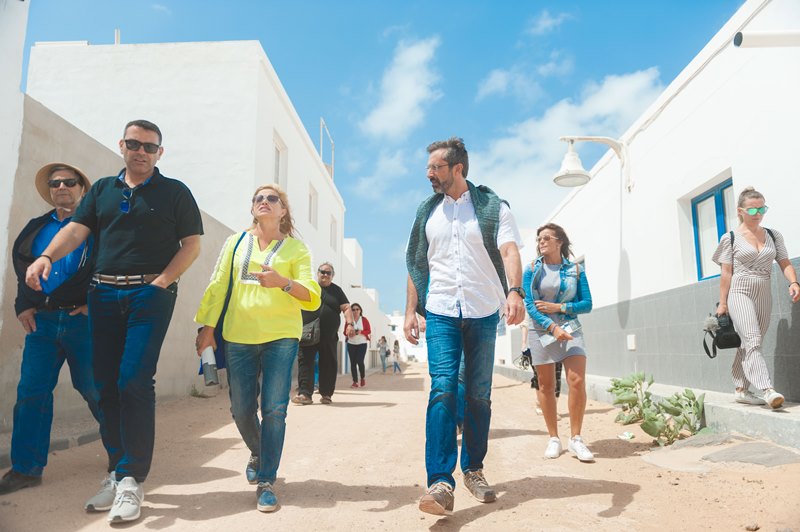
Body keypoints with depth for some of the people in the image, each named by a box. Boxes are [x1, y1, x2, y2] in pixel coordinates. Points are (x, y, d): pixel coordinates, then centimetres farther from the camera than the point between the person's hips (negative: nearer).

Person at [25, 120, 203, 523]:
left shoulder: (174, 192, 6)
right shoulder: (102, 189, 17)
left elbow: (192, 244, 0)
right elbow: (76, 229, 5)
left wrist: (162, 281, -12)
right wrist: (46, 256, -15)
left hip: (150, 293, -4)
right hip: (103, 293, 5)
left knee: (134, 382, -12)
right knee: (106, 385, 6)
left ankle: (131, 480, -3)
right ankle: (117, 471, 18)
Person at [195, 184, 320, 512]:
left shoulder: (296, 249, 5)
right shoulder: (235, 243, 13)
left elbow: (312, 297, -4)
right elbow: (218, 287, 10)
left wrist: (283, 282, -21)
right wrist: (207, 327, 3)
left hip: (281, 337, -2)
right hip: (238, 337, 3)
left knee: (274, 409, -6)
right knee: (241, 410, 8)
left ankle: (266, 482, 6)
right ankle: (257, 454, 37)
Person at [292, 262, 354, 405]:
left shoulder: (336, 290, 14)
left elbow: (346, 308, 6)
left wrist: (349, 324, -9)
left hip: (329, 336, 1)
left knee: (328, 364, 3)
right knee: (305, 361, -7)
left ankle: (326, 394, 13)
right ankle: (305, 394, -7)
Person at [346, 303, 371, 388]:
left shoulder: (364, 319, 0)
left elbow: (369, 331, -2)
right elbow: (345, 331, 5)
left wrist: (361, 332, -19)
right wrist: (349, 333, -17)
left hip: (362, 343, -2)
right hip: (351, 344, 2)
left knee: (359, 361, -13)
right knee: (353, 363, 0)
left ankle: (363, 377, 12)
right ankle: (355, 382, 5)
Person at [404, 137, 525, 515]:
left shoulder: (492, 207, 2)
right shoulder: (427, 212, 12)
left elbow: (509, 250, -12)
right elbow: (416, 266, 13)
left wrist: (514, 291, -30)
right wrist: (410, 311, 5)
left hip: (483, 314, -1)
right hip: (441, 314, 1)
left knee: (479, 395, 7)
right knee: (443, 389, -12)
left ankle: (474, 469, 24)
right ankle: (440, 482, -13)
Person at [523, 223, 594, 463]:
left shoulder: (575, 270, 4)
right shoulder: (532, 269, 2)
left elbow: (587, 304, 2)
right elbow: (529, 304, -7)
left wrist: (558, 307, -11)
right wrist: (553, 328, -18)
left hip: (570, 329, 0)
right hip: (541, 331, 0)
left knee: (577, 381, -12)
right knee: (546, 386, 5)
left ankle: (576, 439, 2)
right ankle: (553, 438, 17)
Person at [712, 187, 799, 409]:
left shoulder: (773, 236, 11)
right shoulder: (731, 238, 0)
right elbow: (726, 273, -1)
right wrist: (722, 303, -4)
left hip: (764, 295, 5)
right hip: (740, 292, -4)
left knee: (748, 344, 7)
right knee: (753, 340, -18)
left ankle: (741, 390, 14)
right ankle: (767, 390, -26)